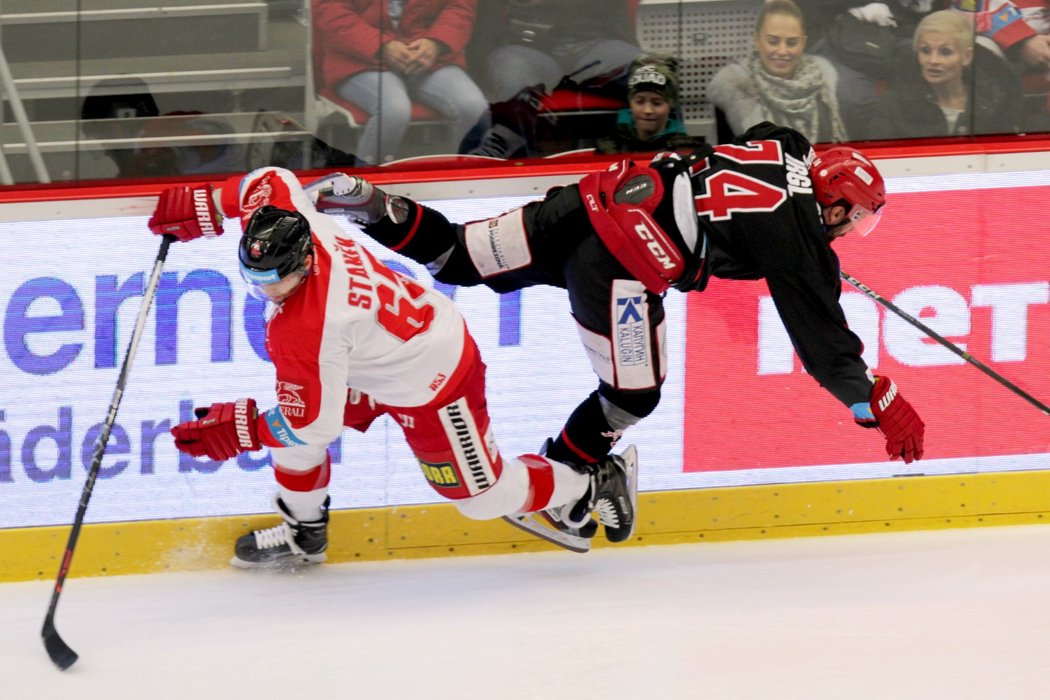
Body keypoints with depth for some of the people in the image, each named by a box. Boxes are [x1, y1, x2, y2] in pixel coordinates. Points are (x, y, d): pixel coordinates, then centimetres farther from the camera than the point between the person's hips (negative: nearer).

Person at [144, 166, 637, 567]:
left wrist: (236, 432, -24)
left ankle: (596, 484, 29)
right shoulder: (284, 219, -20)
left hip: (431, 383, -9)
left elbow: (313, 425, -30)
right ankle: (303, 533, 24)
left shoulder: (306, 331, -39)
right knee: (286, 411, 5)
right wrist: (202, 208, 1)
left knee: (482, 497, 7)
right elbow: (269, 181, 4)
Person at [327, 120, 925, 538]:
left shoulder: (786, 149, 11)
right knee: (632, 397, 8)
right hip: (616, 265, -7)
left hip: (595, 198, 8)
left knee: (460, 259, 16)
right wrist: (882, 407, 4)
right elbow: (824, 343, -3)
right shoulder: (799, 239, -7)